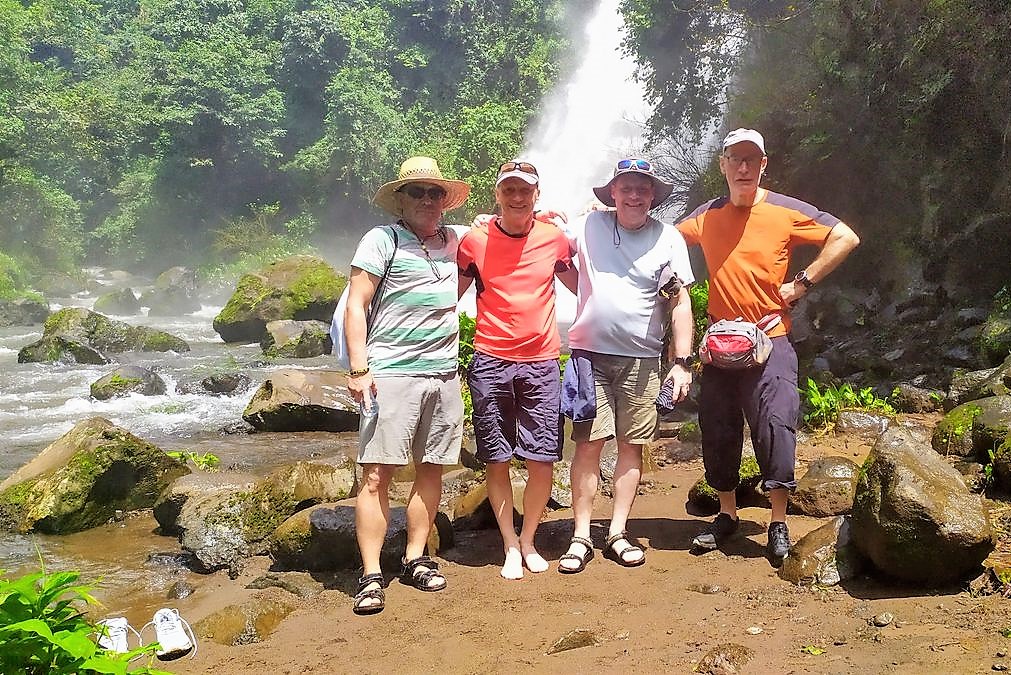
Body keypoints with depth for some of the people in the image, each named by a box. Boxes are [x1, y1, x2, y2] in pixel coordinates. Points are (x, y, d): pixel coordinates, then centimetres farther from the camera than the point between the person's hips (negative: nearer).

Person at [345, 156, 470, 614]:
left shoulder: (453, 240, 15)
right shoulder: (382, 239, -1)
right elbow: (356, 305, -5)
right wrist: (359, 368, -13)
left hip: (444, 375, 6)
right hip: (392, 374, -5)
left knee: (431, 470, 8)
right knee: (377, 474, -6)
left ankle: (415, 559, 20)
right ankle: (371, 576, -1)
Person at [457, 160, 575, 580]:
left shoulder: (553, 238, 5)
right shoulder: (475, 240, -1)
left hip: (541, 362, 1)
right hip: (490, 362, -1)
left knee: (543, 458, 1)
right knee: (496, 459, 4)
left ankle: (528, 540, 21)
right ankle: (510, 545, 19)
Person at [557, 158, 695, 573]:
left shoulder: (668, 239, 3)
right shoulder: (588, 227, 2)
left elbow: (680, 304, 3)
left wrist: (682, 362, -3)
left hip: (642, 360, 1)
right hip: (590, 353, -1)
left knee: (632, 444, 4)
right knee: (588, 443, -3)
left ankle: (617, 534, 15)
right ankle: (581, 538, 5)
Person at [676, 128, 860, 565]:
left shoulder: (786, 212, -3)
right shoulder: (706, 216, 8)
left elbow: (845, 238, -2)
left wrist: (801, 284, -6)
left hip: (770, 340, -3)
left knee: (775, 426, -7)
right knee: (718, 430, 8)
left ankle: (778, 525, 5)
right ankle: (726, 514, 24)